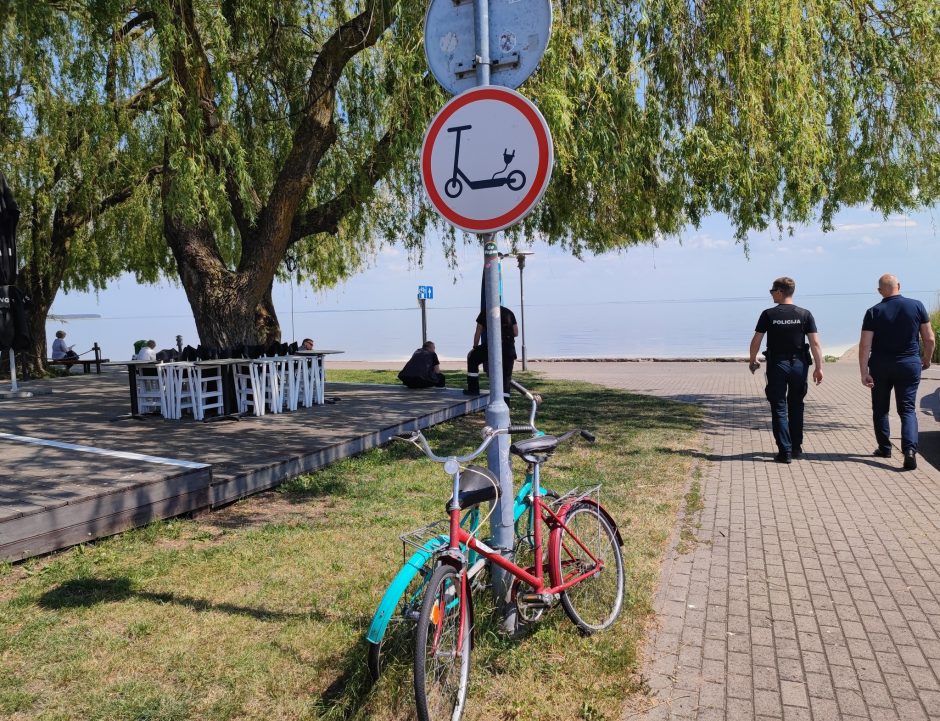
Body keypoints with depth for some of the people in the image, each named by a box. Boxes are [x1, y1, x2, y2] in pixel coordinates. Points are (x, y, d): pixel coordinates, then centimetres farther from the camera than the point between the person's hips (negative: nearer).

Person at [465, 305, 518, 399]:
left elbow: (478, 333, 11)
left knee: (472, 358, 20)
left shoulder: (485, 313, 9)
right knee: (505, 376, 9)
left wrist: (475, 347, 23)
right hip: (509, 349, 3)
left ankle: (473, 389, 20)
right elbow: (516, 333, 14)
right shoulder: (509, 312, 17)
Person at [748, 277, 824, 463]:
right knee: (796, 406, 18)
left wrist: (752, 361, 12)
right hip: (799, 364, 3)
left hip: (777, 364, -3)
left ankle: (785, 451, -2)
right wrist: (819, 367, 1)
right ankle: (796, 448, 24)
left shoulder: (768, 314, -6)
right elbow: (815, 343, -5)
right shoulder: (805, 314, -1)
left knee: (779, 408, 3)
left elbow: (756, 341, -3)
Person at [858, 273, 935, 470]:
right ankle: (910, 449, -14)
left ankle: (884, 448, 23)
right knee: (907, 409, 4)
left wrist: (864, 372, -10)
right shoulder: (916, 306, -3)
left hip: (880, 366, 0)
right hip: (909, 365, 0)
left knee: (880, 409, 15)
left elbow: (864, 345, -12)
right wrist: (926, 359, 17)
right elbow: (930, 339, 0)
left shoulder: (874, 312, -6)